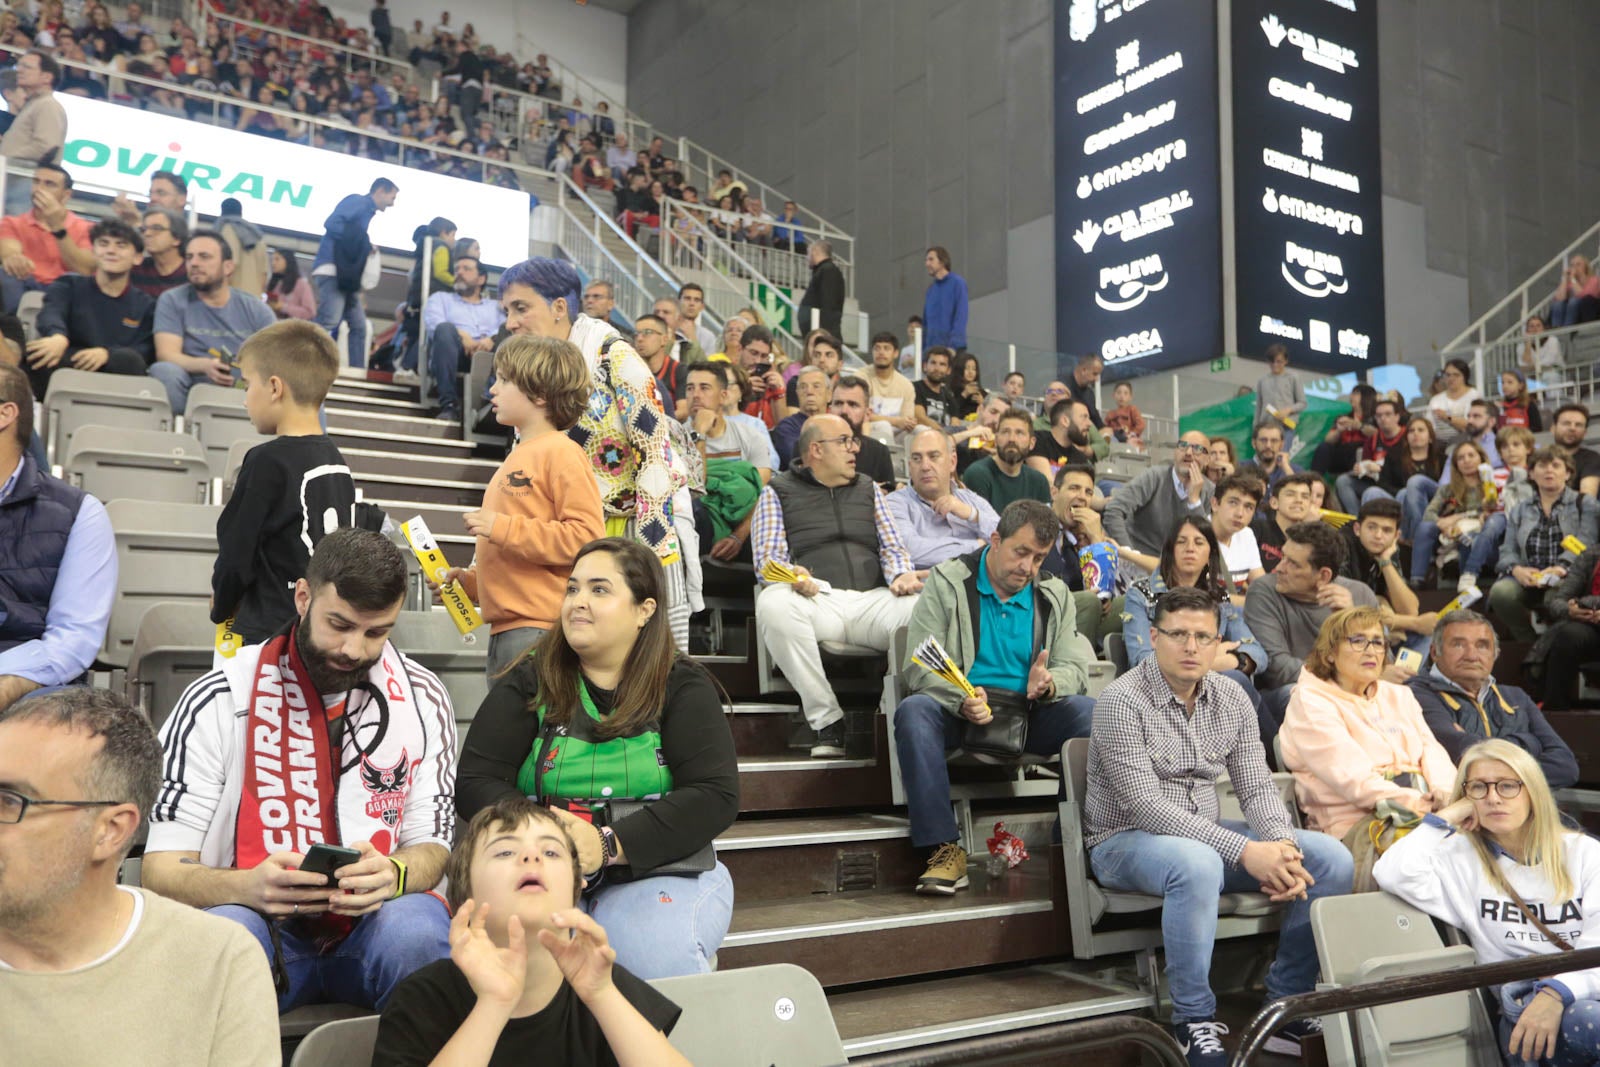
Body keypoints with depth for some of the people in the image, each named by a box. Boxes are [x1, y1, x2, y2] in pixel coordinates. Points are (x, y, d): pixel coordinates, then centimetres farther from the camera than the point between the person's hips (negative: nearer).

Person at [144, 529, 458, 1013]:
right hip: (260, 919, -1)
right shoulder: (218, 698, -1)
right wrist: (247, 887, -26)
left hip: (374, 918, 2)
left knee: (415, 929, -33)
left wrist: (394, 875, -20)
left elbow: (431, 845, 6)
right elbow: (162, 870, -3)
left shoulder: (422, 697, 6)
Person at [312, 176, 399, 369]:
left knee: (359, 326, 6)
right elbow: (331, 223, -15)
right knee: (329, 321, -21)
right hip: (331, 270, -10)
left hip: (345, 276, 10)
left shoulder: (366, 210, 25)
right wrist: (365, 243, -11)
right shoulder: (357, 201, -1)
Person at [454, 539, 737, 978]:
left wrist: (609, 845, -19)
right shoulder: (529, 682, 11)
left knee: (661, 965, -31)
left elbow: (715, 797, -7)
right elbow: (475, 783, 3)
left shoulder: (682, 686, 5)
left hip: (656, 872, 0)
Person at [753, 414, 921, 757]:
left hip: (872, 599, 2)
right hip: (815, 599, -2)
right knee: (773, 604, -38)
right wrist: (791, 576, -18)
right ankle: (827, 720, -29)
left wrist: (902, 574, -3)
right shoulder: (778, 492, 18)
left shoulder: (868, 489, 29)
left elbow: (892, 548, 21)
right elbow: (767, 556, 6)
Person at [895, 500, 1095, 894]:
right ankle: (944, 850, -32)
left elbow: (1075, 666, 8)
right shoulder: (946, 582, 1)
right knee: (913, 710, -34)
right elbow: (920, 666, -8)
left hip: (1031, 712, 3)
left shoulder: (1054, 595, 14)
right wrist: (962, 700, -28)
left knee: (1093, 712, -25)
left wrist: (1049, 683, -18)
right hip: (957, 711, -2)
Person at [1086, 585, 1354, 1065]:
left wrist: (1281, 844, -21)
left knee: (1331, 859, -7)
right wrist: (1245, 852, -30)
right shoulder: (1122, 701, -18)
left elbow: (1257, 787, 2)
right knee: (1196, 863, -40)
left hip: (1205, 835, 7)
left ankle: (1286, 1005, 2)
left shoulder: (1231, 697, 3)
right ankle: (1195, 1020, -22)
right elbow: (1146, 807, -24)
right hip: (1125, 841, -7)